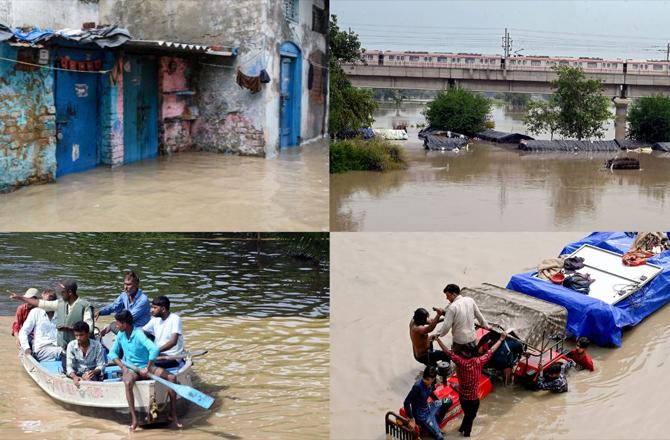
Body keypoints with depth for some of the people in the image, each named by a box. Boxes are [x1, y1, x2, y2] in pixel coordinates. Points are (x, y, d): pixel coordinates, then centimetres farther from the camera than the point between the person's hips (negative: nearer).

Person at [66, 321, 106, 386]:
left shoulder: (97, 345, -8)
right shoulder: (71, 345, -5)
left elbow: (101, 365, -8)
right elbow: (69, 366, -10)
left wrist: (94, 372, -32)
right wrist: (74, 377, -32)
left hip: (92, 376, -1)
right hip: (77, 375, 2)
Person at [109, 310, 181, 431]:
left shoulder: (139, 334, -18)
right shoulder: (120, 335, 0)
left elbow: (154, 349, -31)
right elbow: (112, 353, 7)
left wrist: (148, 369, -29)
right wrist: (123, 366, -9)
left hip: (146, 367, -2)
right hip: (130, 368, 2)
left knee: (172, 378, -22)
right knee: (128, 383, -35)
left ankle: (173, 414, -11)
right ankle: (134, 419, -30)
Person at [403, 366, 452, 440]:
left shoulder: (431, 384, -8)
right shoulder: (417, 386, -30)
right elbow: (406, 402, -27)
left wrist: (439, 402, 26)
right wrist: (411, 419, -26)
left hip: (428, 408, 8)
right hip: (421, 415, -8)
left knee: (448, 402, 5)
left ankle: (436, 424, 14)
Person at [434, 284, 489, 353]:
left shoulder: (452, 307, -20)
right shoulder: (470, 300, -4)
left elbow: (446, 326, -18)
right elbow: (479, 315, 9)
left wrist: (438, 334, -3)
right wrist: (485, 325, 25)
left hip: (460, 340, -6)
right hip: (472, 337, 6)